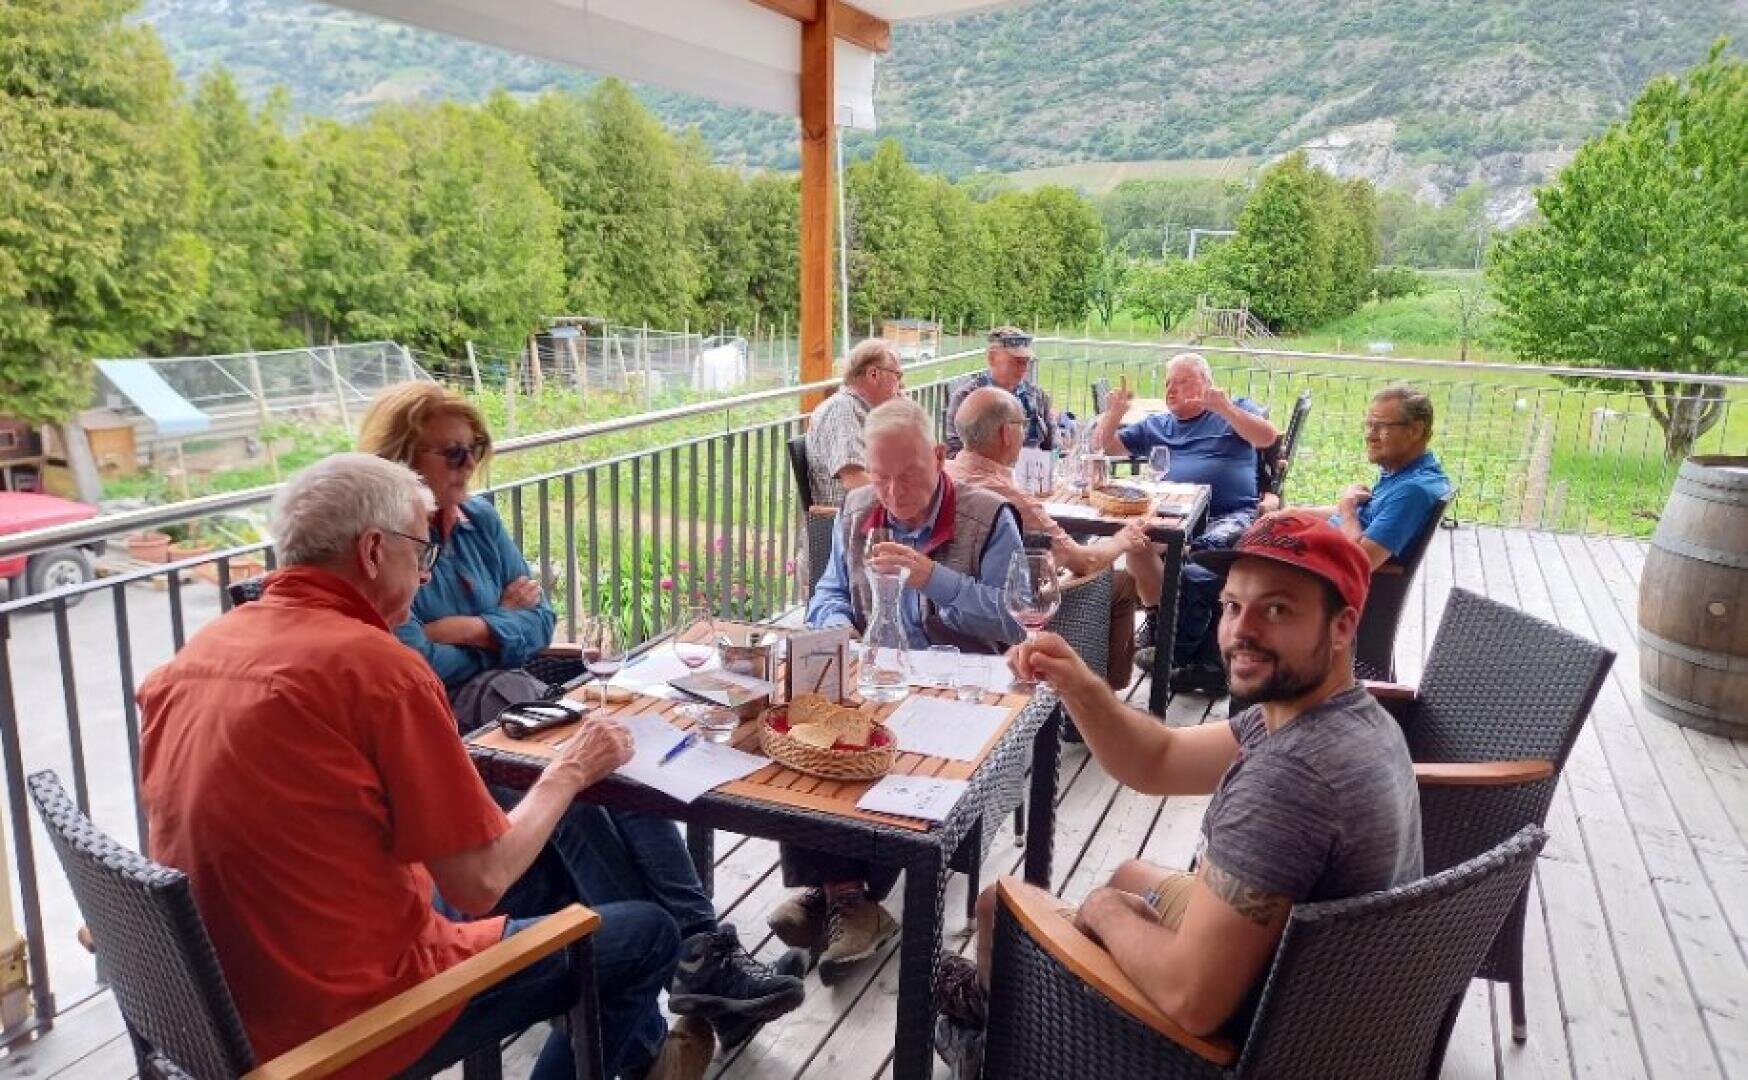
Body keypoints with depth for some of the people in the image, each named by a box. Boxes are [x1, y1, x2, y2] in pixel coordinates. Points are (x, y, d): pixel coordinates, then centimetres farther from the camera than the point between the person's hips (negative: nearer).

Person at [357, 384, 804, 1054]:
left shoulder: (479, 518, 12)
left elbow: (539, 621, 10)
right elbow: (414, 667, -17)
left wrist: (471, 629, -9)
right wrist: (501, 622, -2)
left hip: (510, 700, 6)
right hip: (442, 730, -5)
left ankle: (700, 950, -30)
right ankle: (684, 960, -28)